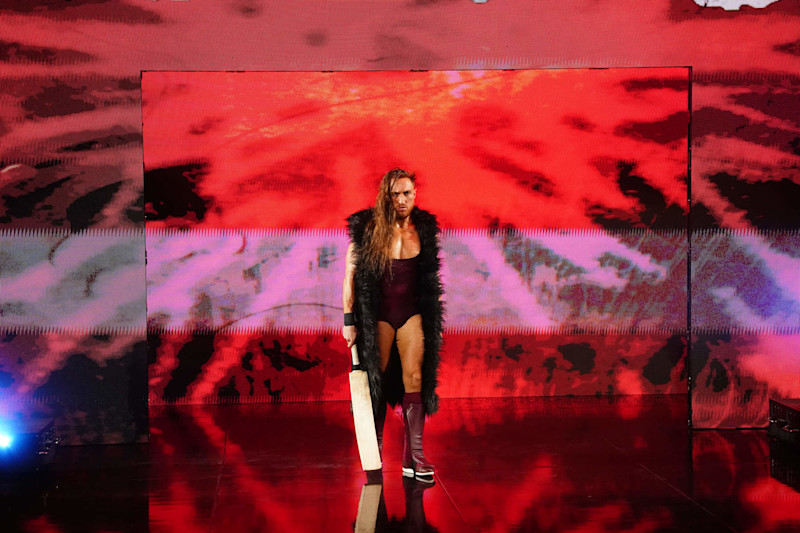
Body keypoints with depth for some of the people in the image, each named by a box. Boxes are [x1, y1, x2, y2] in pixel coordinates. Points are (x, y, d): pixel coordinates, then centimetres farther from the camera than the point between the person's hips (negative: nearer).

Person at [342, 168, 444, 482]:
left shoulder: (424, 228, 3)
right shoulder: (366, 229, -8)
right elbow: (350, 276, -5)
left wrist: (432, 317, 14)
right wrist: (349, 320, -8)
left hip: (412, 314, 2)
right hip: (378, 315, -2)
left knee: (414, 377, -7)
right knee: (377, 380, 6)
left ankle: (414, 456, -5)